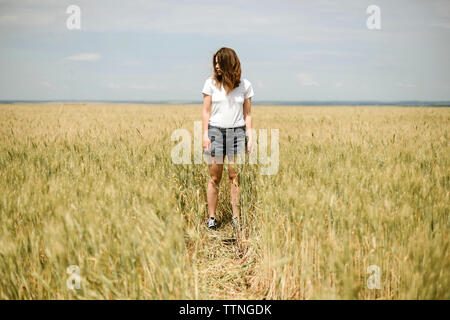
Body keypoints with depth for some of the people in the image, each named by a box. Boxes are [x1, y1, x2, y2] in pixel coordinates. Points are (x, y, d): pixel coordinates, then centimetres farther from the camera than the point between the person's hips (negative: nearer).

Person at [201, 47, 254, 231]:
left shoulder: (245, 85, 5)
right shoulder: (211, 83, 3)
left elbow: (247, 114, 9)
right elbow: (206, 111, 4)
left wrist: (249, 138, 3)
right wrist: (205, 134, -4)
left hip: (237, 132, 1)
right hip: (216, 132, 0)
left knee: (235, 176, 1)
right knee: (214, 177, 0)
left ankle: (236, 218, 8)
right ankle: (211, 217, 8)